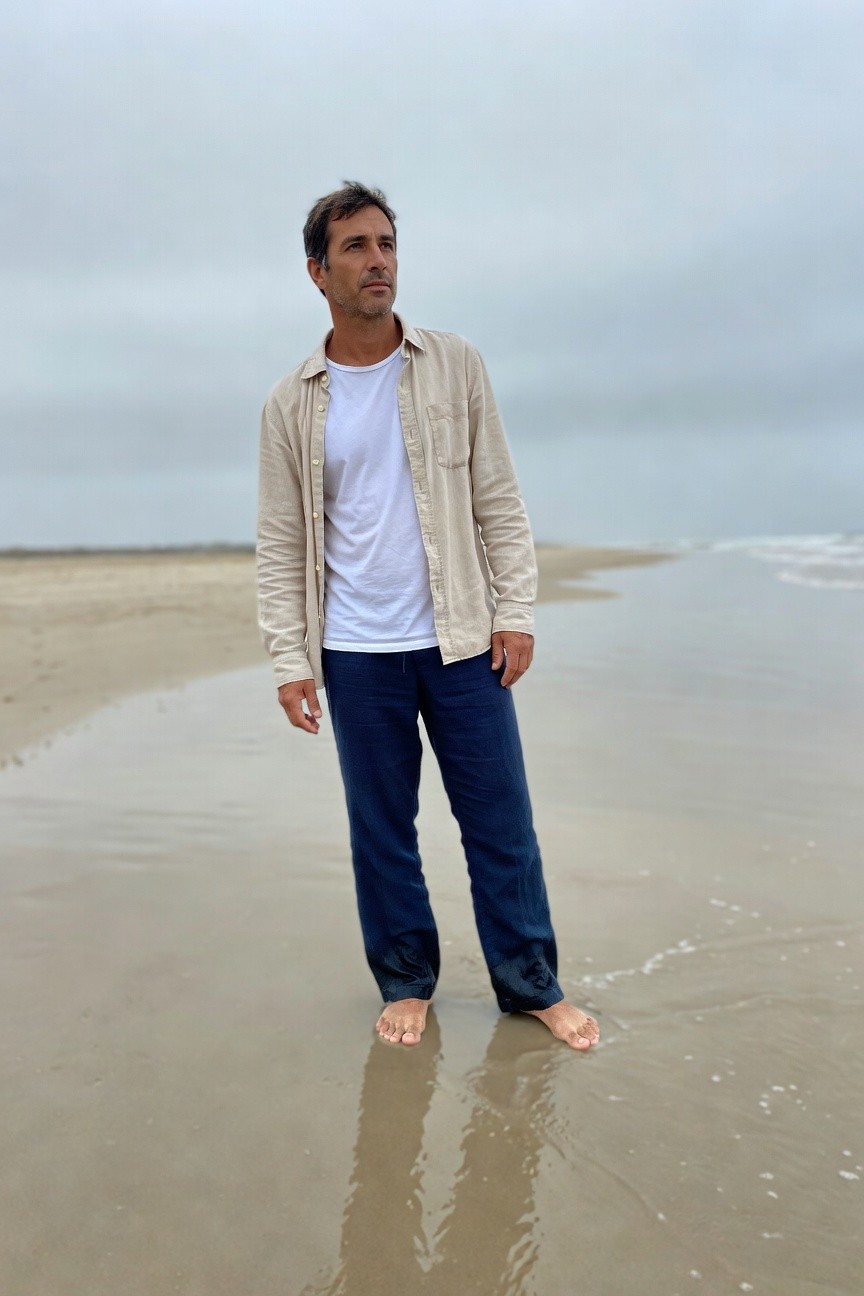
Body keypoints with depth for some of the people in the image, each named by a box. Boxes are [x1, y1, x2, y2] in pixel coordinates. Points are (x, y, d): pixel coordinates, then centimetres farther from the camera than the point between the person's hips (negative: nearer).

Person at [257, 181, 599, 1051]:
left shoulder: (455, 367, 4)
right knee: (381, 830, 9)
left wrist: (515, 610, -5)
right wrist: (290, 659, -4)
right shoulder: (291, 405, 3)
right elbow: (281, 544, 3)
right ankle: (405, 985, 27)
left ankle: (531, 988, 20)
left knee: (500, 821, 5)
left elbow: (498, 499, 2)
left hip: (461, 640, 0)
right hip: (356, 655, 0)